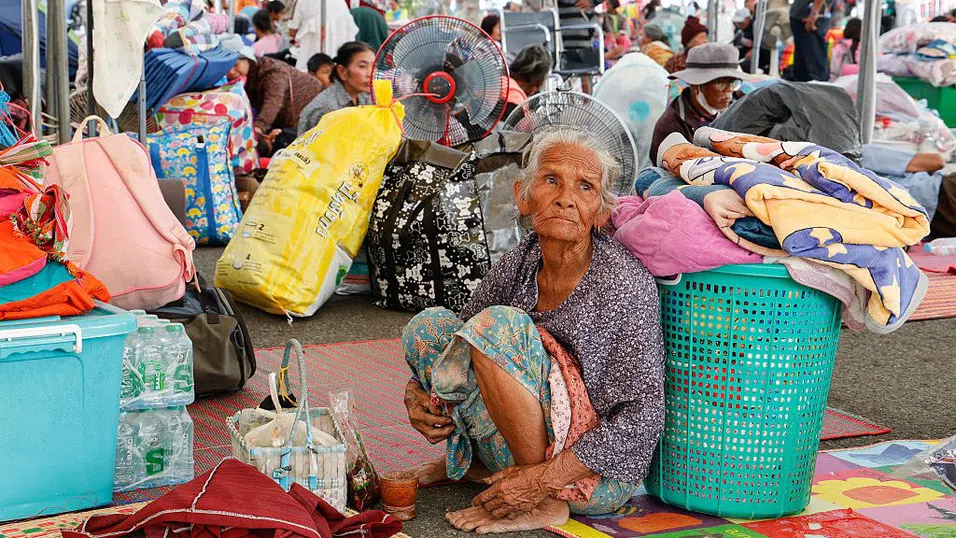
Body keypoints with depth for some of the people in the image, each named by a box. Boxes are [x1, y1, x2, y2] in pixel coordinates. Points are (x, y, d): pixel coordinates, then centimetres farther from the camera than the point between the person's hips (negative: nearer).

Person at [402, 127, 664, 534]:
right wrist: (417, 391, -8)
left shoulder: (625, 283, -19)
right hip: (518, 455, 6)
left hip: (597, 478, -6)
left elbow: (642, 417, -20)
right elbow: (459, 345, 12)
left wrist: (544, 481, -25)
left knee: (497, 325, -25)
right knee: (429, 326, -3)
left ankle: (546, 504, -14)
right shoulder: (520, 264, -2)